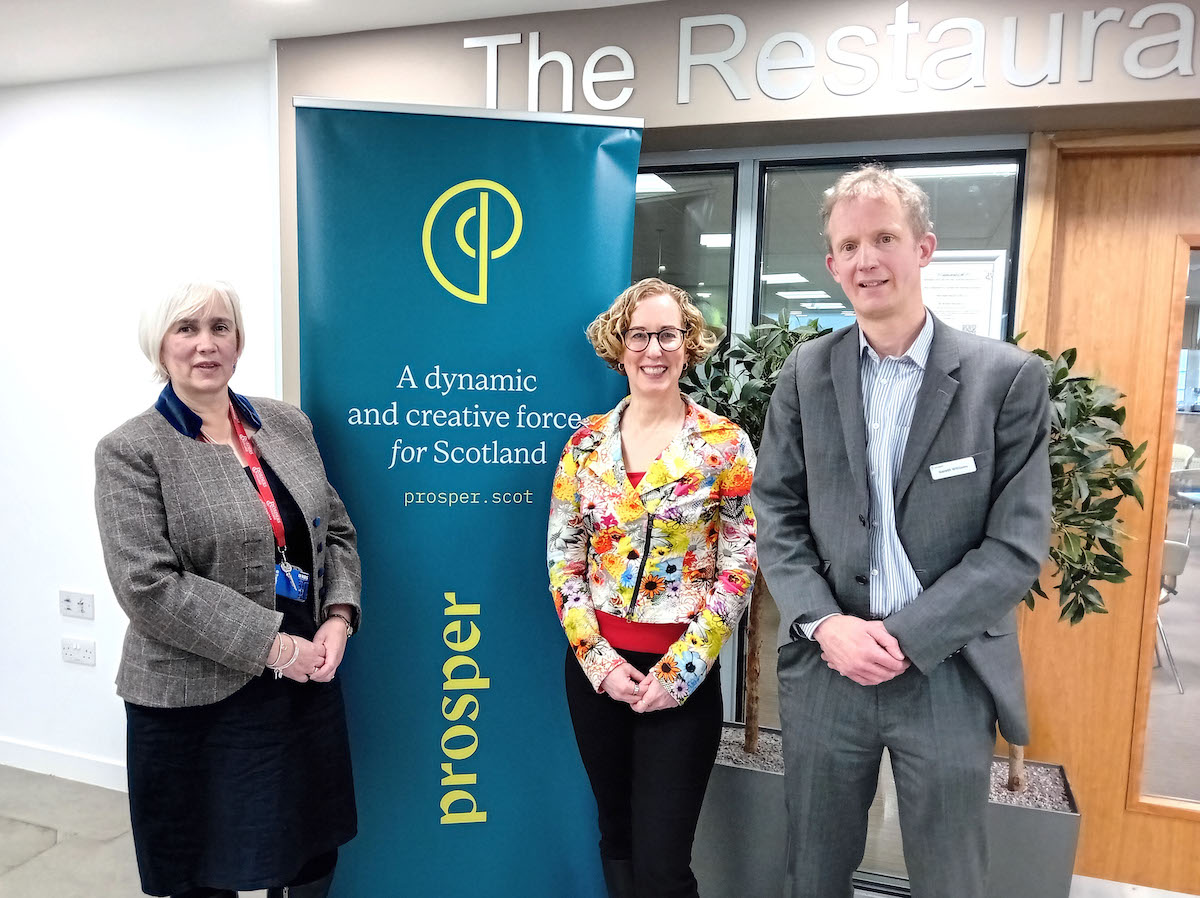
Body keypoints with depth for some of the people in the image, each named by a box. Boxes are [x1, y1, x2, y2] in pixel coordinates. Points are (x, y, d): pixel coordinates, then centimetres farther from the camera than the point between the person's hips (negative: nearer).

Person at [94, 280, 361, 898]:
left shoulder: (288, 424, 8)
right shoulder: (129, 451, -7)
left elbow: (336, 531, 11)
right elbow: (149, 586, -16)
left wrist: (339, 617, -5)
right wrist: (273, 646, -18)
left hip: (308, 680, 4)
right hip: (197, 700, -4)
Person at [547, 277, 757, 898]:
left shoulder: (725, 444, -5)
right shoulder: (586, 442, 2)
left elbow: (737, 571, -6)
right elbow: (562, 558, 2)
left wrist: (679, 672, -11)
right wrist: (599, 659, -7)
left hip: (682, 675, -3)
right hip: (595, 666, 3)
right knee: (616, 835, 18)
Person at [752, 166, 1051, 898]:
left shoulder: (1008, 377, -6)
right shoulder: (806, 372, 3)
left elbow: (1017, 545, -8)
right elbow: (778, 515, 2)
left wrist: (904, 639, -15)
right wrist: (823, 624, -12)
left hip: (950, 674, -2)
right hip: (825, 668, 2)